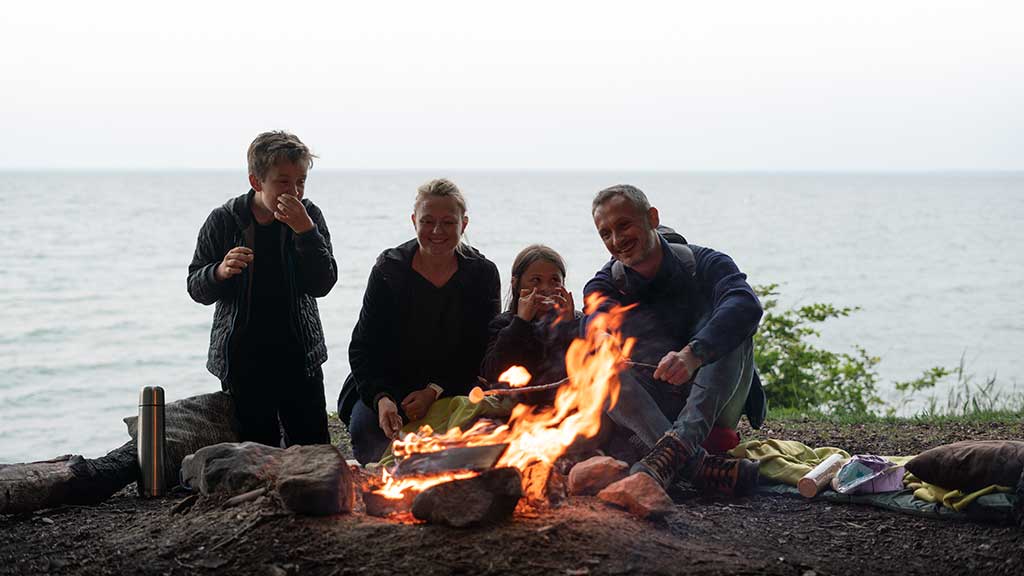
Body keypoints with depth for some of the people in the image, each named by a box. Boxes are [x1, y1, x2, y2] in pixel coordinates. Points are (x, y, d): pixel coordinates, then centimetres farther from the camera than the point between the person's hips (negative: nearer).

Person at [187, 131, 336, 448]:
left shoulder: (309, 216, -1)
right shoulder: (223, 221, -5)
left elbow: (322, 284, -9)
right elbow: (196, 288, 1)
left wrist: (305, 230, -20)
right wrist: (220, 272, -21)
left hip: (299, 357, 1)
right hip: (243, 360, -1)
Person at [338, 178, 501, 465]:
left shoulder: (482, 273, -3)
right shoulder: (389, 269, -6)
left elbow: (482, 352, -4)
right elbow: (362, 348, -8)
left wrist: (434, 392, -17)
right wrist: (381, 398, -27)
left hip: (452, 392, 0)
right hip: (386, 386, 1)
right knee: (365, 427, -29)